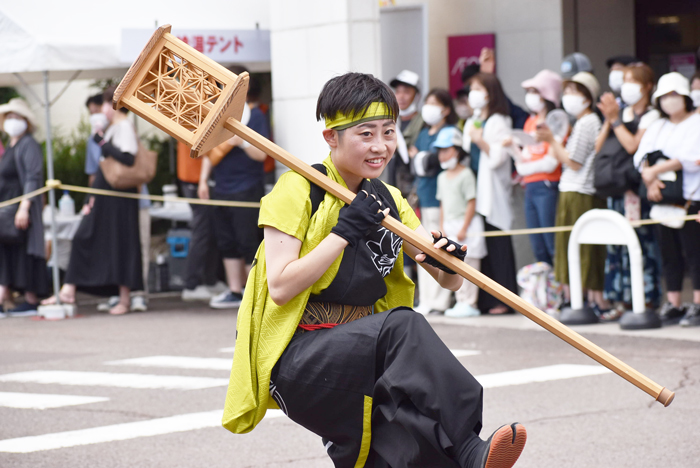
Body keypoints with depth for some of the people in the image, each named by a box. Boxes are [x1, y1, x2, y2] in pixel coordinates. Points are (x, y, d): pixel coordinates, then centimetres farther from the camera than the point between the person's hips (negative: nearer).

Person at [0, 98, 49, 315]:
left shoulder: (28, 145, -8)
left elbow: (33, 178, -17)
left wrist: (24, 208, -24)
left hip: (22, 208, -9)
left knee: (23, 255, -7)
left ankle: (31, 302, -3)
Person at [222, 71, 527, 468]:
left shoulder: (388, 201, 14)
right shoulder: (298, 190, -5)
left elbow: (449, 281, 13)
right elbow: (279, 288, -15)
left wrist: (450, 260, -10)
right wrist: (344, 232, -17)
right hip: (295, 360, -5)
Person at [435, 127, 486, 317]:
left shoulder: (466, 174, -9)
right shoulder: (443, 177, 15)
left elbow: (471, 203, -12)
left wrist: (463, 228, -15)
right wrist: (442, 227, 9)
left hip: (467, 223, -8)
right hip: (449, 225, 8)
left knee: (467, 264, -9)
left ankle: (469, 304, -7)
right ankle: (460, 302, 12)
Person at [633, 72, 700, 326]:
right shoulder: (657, 127, 18)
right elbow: (642, 155, 5)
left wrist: (655, 170, -16)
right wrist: (650, 180, -14)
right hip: (662, 198, 6)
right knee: (669, 253, 7)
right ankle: (673, 303, 13)